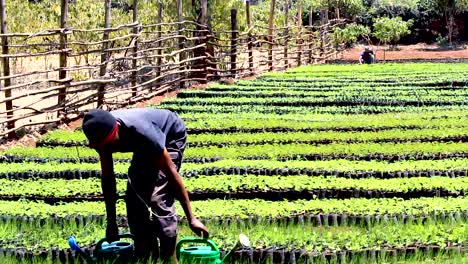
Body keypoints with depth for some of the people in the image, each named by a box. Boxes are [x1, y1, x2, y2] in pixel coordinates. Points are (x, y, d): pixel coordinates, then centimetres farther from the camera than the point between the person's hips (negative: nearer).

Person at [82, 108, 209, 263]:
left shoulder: (141, 131, -42)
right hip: (145, 146, 7)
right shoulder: (103, 134, -24)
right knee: (134, 196, 0)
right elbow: (108, 178, -13)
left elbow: (171, 172, -36)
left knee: (158, 199, -20)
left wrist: (191, 218, -33)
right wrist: (111, 223, -9)